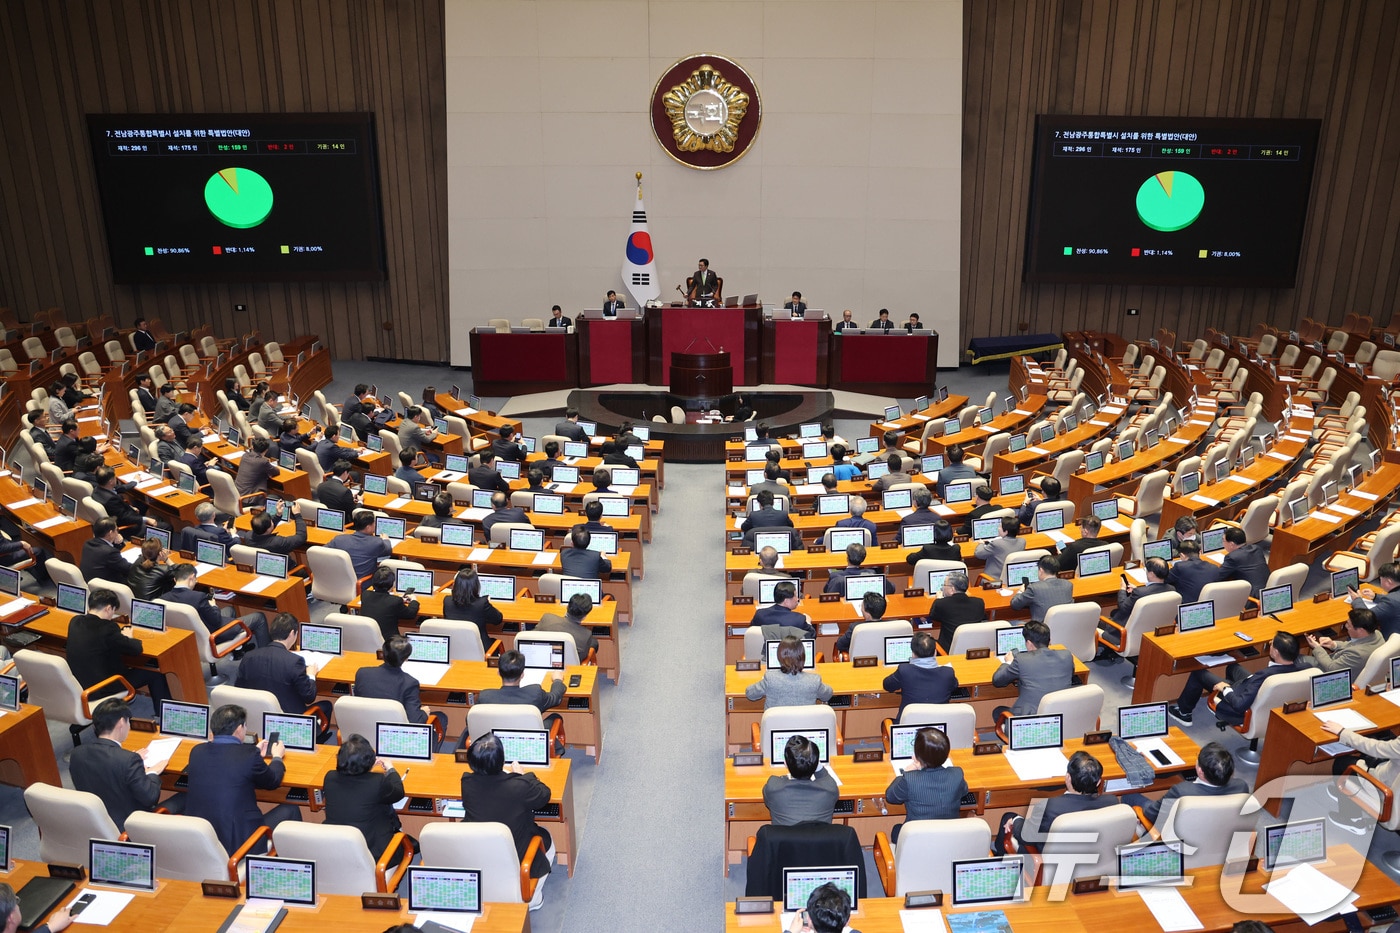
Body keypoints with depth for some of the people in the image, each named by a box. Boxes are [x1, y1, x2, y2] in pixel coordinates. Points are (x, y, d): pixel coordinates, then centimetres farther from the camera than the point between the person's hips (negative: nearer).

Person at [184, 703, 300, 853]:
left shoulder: (197, 751, -3)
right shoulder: (250, 755, -18)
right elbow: (273, 782, 1)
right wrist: (277, 757, 21)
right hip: (238, 844, -6)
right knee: (290, 810, 16)